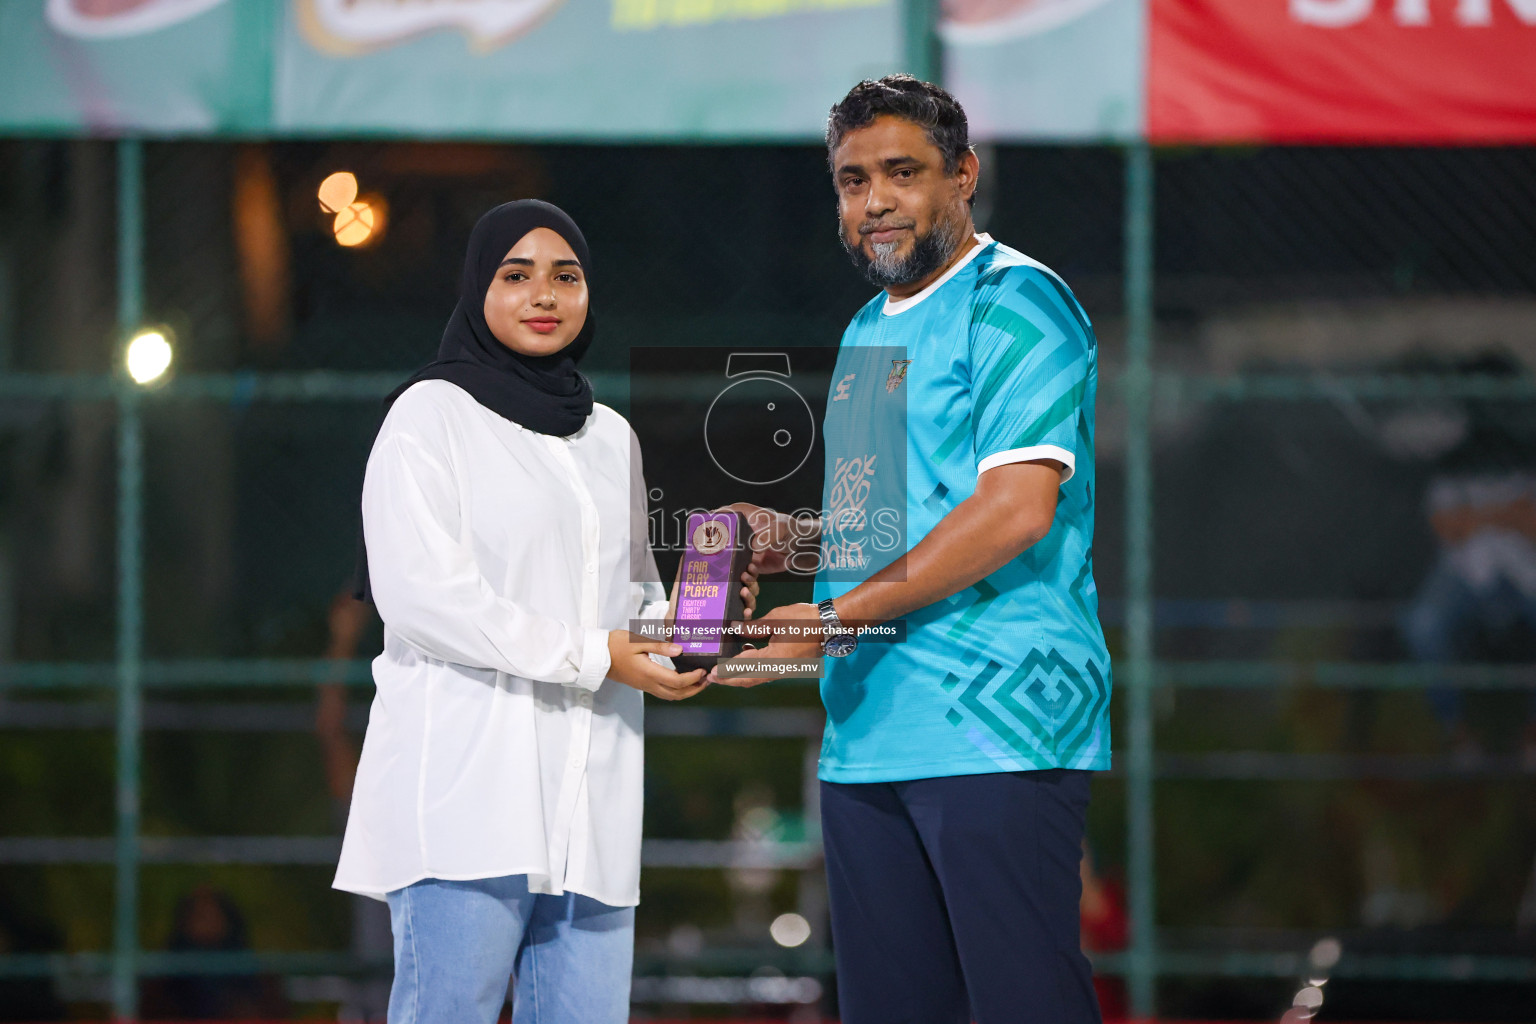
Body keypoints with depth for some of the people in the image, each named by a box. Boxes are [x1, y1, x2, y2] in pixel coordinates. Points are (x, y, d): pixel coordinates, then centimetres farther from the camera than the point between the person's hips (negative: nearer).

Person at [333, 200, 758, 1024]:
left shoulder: (609, 436, 23)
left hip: (589, 799, 6)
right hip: (466, 785, -6)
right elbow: (420, 594, -10)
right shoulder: (432, 415, 2)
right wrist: (593, 655, -12)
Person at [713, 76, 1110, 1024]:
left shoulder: (1014, 301, -7)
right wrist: (793, 537, 9)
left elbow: (1016, 510, -18)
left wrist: (840, 615, -18)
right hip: (867, 739, 9)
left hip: (995, 726, -9)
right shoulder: (870, 333, 21)